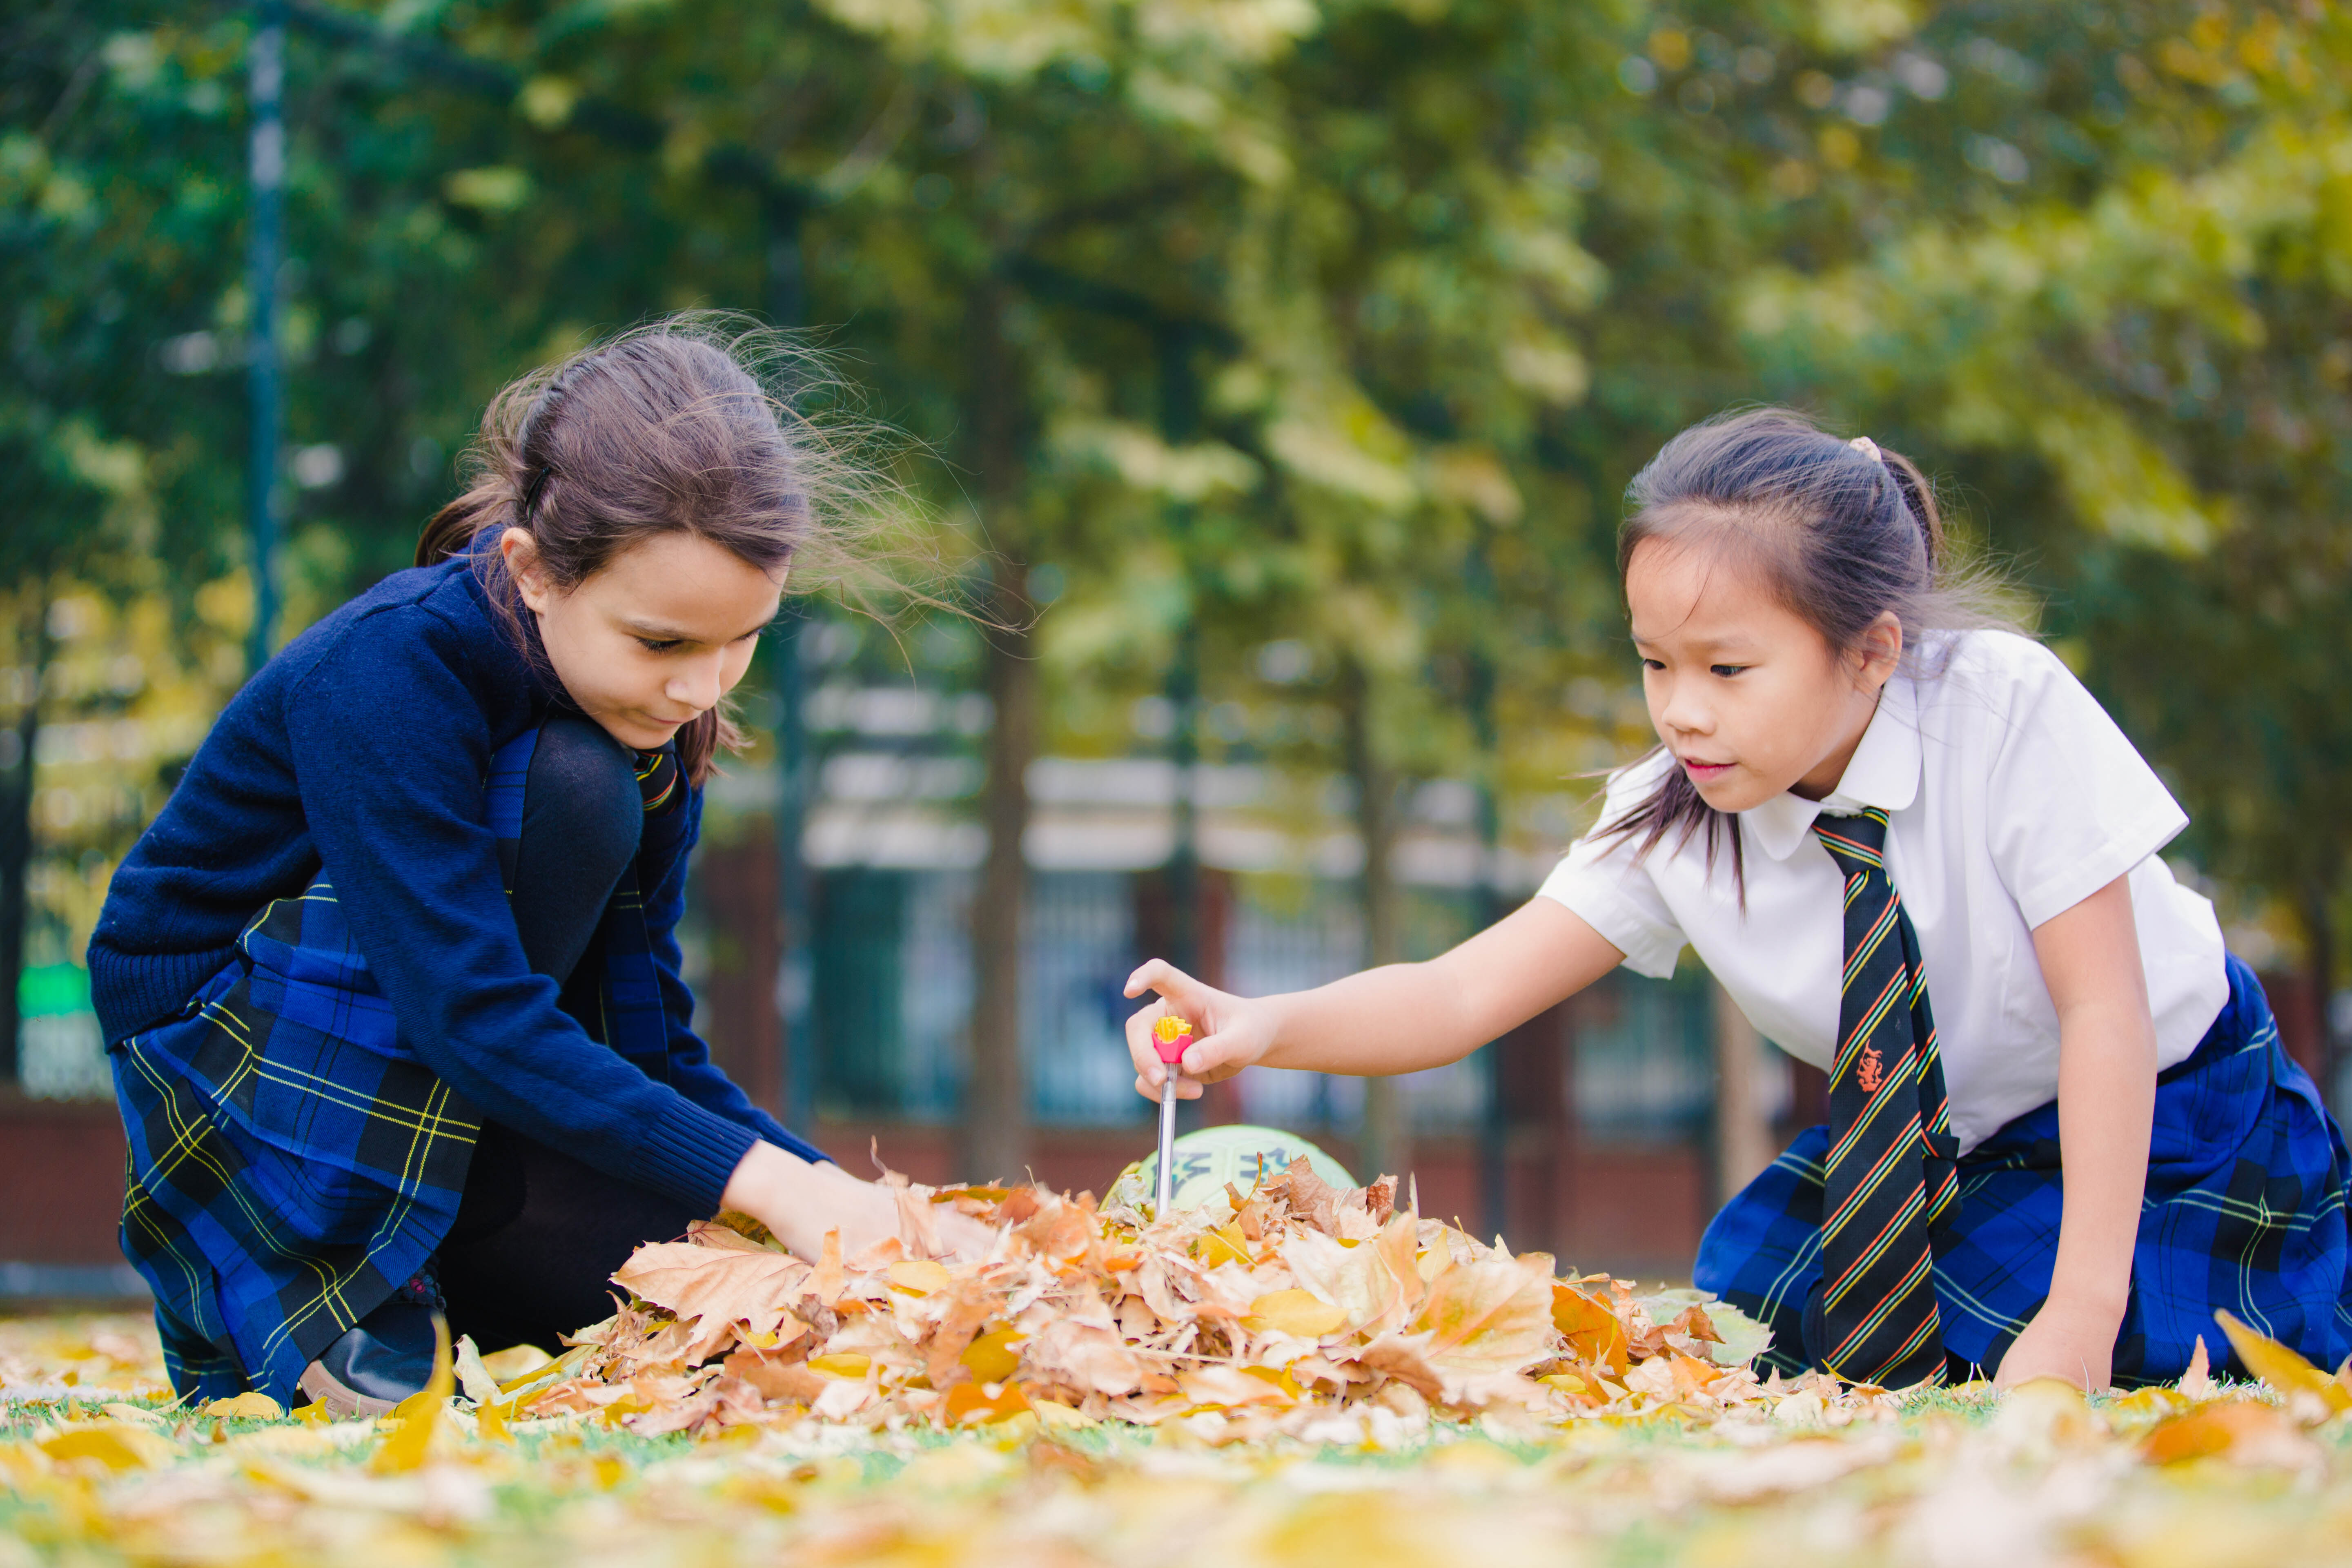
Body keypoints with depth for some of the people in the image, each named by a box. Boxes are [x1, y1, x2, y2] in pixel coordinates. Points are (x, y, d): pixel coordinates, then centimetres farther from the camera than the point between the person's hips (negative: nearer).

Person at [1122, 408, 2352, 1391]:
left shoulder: (2009, 711, -30)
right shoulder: (1669, 824, -20)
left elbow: (2102, 1010, -27)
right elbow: (1465, 995, -24)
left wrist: (2083, 1313, -32)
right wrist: (1267, 1026, -45)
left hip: (2155, 1114, -4)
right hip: (1939, 1139, 4)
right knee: (1750, 1302, -15)